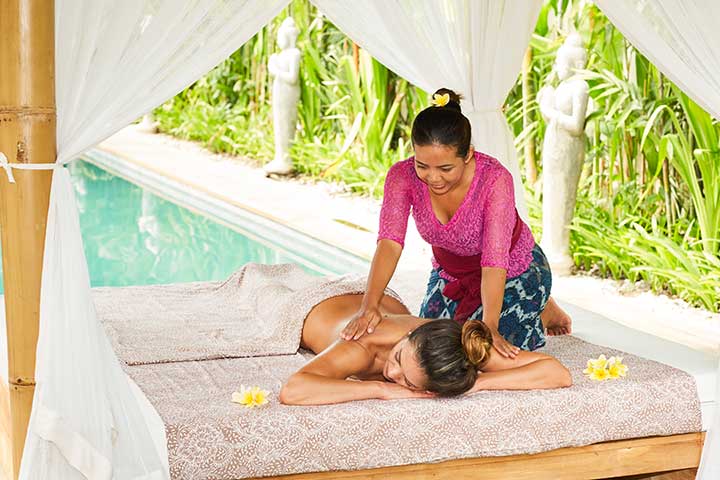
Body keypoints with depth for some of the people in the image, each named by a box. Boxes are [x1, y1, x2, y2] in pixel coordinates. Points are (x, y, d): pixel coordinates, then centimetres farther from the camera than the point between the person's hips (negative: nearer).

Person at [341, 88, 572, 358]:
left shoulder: (495, 179, -35)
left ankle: (544, 311, 15)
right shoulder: (403, 176, -25)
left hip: (514, 274, -4)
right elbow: (389, 242, -34)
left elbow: (494, 260, -38)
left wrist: (489, 326, -49)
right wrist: (369, 305, -48)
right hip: (450, 273, 4)